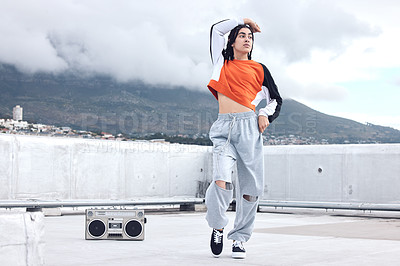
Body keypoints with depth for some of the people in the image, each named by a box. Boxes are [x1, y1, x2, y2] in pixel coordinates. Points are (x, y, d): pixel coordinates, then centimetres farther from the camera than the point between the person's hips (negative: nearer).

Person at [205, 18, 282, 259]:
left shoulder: (258, 69, 16)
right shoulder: (222, 62, 18)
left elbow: (276, 99, 22)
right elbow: (217, 29, 20)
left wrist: (266, 115, 3)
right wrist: (243, 20, 29)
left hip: (248, 127, 1)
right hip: (223, 128, -1)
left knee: (251, 187, -2)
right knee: (222, 179, -20)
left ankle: (240, 239, 11)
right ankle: (218, 227, 4)